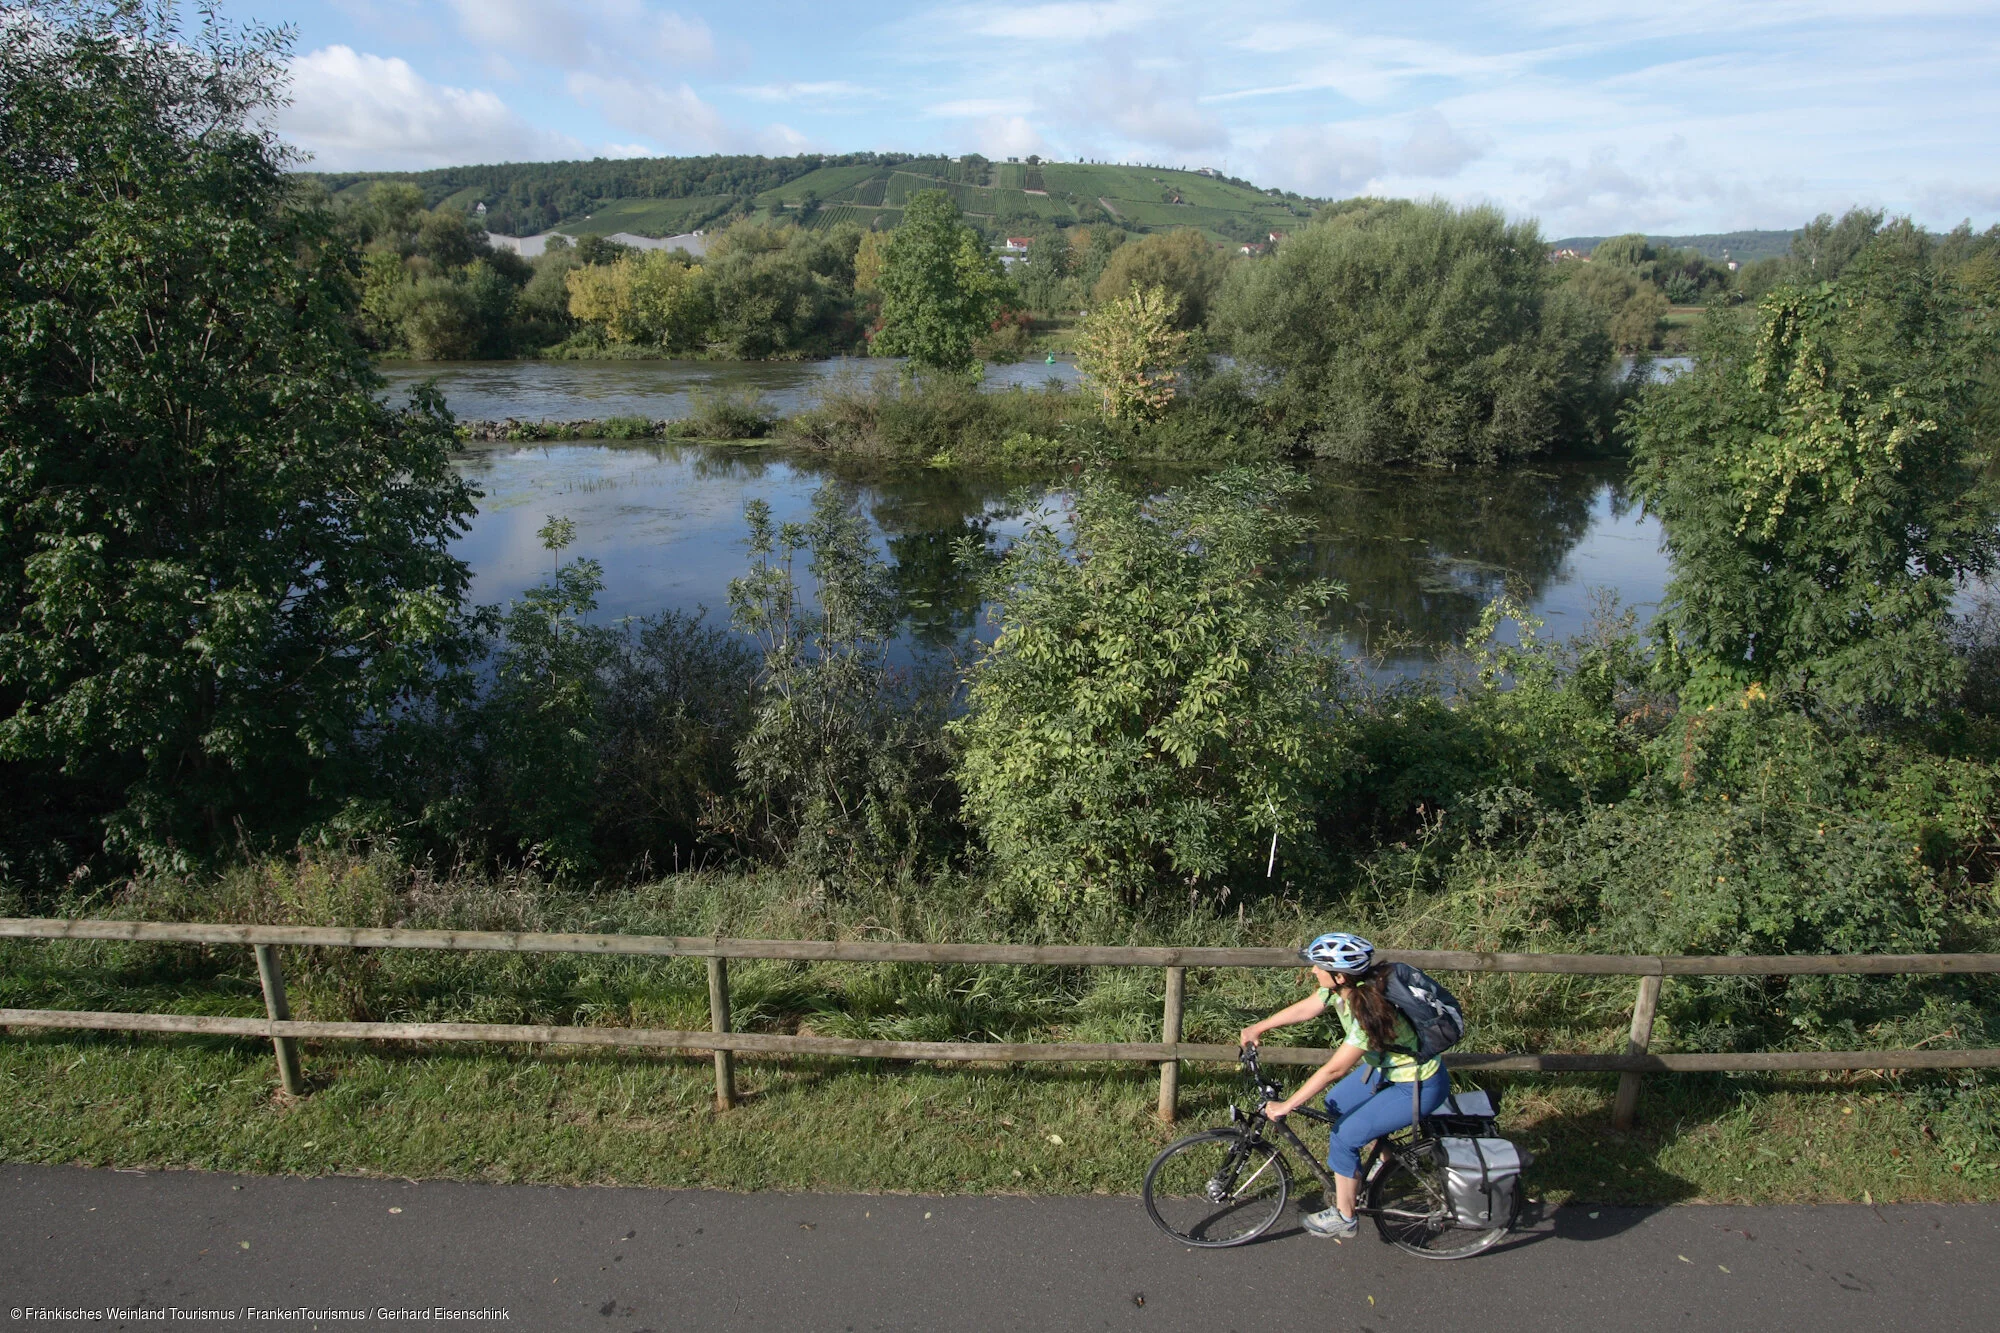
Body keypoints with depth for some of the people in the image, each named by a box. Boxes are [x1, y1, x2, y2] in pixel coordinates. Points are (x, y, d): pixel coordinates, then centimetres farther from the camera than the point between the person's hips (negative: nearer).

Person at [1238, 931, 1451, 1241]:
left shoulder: (1369, 1011, -36)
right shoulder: (1343, 987, -13)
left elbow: (1334, 1069, -30)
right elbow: (1305, 1009, 3)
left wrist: (1287, 1106, -23)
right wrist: (1258, 1028, 2)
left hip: (1419, 1087, -9)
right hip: (1386, 1065, 9)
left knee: (1343, 1137, -6)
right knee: (1337, 1105, 16)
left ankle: (1343, 1218, 13)